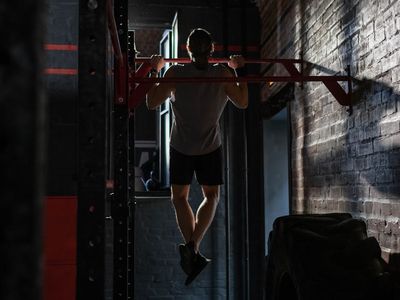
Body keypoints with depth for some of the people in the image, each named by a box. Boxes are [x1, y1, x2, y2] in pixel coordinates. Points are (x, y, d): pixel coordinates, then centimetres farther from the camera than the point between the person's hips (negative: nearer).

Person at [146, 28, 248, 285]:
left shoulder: (176, 73, -15)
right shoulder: (223, 74, -12)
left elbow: (152, 103, -5)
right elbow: (243, 102, 2)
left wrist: (154, 71, 5)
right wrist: (239, 71, 10)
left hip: (181, 147, 0)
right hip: (211, 147, 1)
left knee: (180, 198, 17)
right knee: (211, 196, 18)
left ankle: (192, 252, 2)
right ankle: (193, 245, -5)